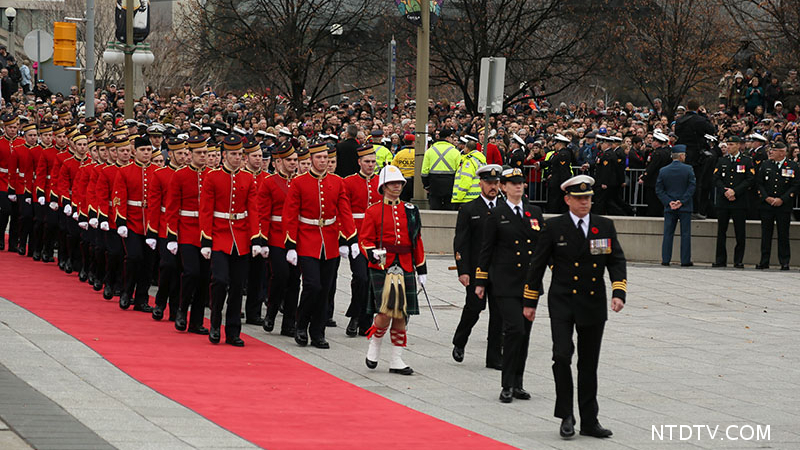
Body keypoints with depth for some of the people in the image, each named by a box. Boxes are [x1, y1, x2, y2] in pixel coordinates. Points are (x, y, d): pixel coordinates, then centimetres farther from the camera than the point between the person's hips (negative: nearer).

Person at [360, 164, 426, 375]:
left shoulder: (410, 210, 11)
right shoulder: (373, 212, 0)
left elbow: (417, 241, 15)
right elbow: (365, 240, -1)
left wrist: (421, 269, 14)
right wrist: (373, 253, -22)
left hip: (405, 269, 4)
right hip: (382, 268, -4)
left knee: (401, 314, 3)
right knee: (386, 311, -14)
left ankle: (396, 360, 10)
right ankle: (374, 345, 12)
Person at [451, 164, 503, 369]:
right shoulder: (469, 210, 1)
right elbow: (460, 243, -3)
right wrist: (463, 271, -11)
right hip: (476, 270, -3)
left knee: (499, 313, 1)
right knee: (474, 308, -2)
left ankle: (495, 357, 8)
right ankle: (459, 343, 24)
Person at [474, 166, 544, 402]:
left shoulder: (535, 212, 11)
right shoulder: (497, 214, 0)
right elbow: (486, 249, 1)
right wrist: (480, 282, 0)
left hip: (530, 282, 4)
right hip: (506, 283, -4)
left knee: (524, 332, 7)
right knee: (514, 329, -14)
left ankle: (517, 384, 15)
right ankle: (508, 385, -7)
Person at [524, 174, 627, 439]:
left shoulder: (605, 227, 5)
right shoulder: (554, 227, -2)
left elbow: (617, 261, 4)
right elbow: (537, 265, 3)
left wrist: (618, 293, -12)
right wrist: (530, 302, 3)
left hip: (594, 306, 3)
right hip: (562, 303, -3)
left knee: (589, 365, 9)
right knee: (562, 356, -17)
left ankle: (589, 422, 16)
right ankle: (566, 416, -4)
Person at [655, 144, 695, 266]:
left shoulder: (663, 171, 2)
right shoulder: (688, 169, -6)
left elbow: (659, 190, 0)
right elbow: (691, 188, -11)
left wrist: (669, 202, -4)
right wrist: (681, 201, -9)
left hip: (669, 208, 3)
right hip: (685, 207, -3)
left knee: (668, 233, 7)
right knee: (685, 234, 2)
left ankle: (665, 259, 5)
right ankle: (685, 260, 2)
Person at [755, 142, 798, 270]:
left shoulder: (793, 167, 1)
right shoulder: (765, 165, 9)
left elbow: (795, 186, -3)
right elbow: (759, 183, 7)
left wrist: (782, 199, -11)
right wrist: (766, 198, -7)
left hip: (784, 206, -2)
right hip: (766, 206, 2)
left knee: (783, 235, 0)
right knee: (766, 234, 4)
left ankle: (784, 262, 6)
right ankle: (764, 262, 9)